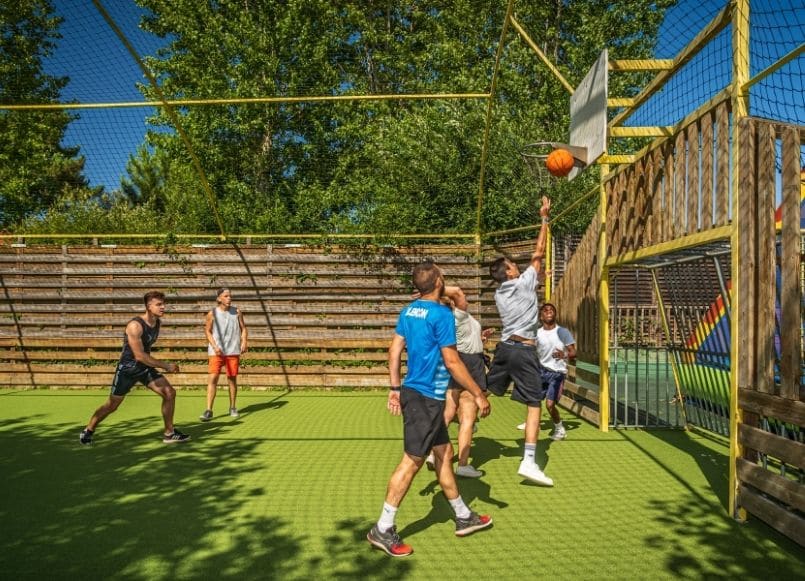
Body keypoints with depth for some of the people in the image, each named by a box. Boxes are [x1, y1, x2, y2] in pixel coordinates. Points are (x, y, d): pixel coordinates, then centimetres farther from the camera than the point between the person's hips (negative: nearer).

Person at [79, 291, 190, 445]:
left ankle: (169, 433, 4)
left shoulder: (157, 323, -2)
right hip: (127, 368, -6)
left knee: (170, 393, -7)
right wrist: (165, 365, -27)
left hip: (145, 367, 6)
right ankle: (88, 431, 32)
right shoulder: (135, 326, -26)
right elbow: (140, 356, -30)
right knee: (112, 405, 7)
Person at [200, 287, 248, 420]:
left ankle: (233, 408, 23)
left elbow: (243, 328, 7)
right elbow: (207, 331, 1)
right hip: (216, 351, -2)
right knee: (212, 378, -9)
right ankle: (208, 410, -6)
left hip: (233, 350, 2)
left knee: (232, 378, 9)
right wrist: (215, 346, -12)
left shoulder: (237, 312, 2)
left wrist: (244, 342, -9)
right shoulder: (212, 313, -3)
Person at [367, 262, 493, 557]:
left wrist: (395, 388, 16)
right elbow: (452, 362, -17)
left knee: (445, 453, 17)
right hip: (426, 397, -9)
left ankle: (463, 517, 30)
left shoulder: (408, 311, 8)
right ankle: (383, 530, 7)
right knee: (412, 461, -2)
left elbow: (394, 350, 10)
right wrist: (479, 395, -9)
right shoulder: (441, 314, -16)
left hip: (412, 392, 9)